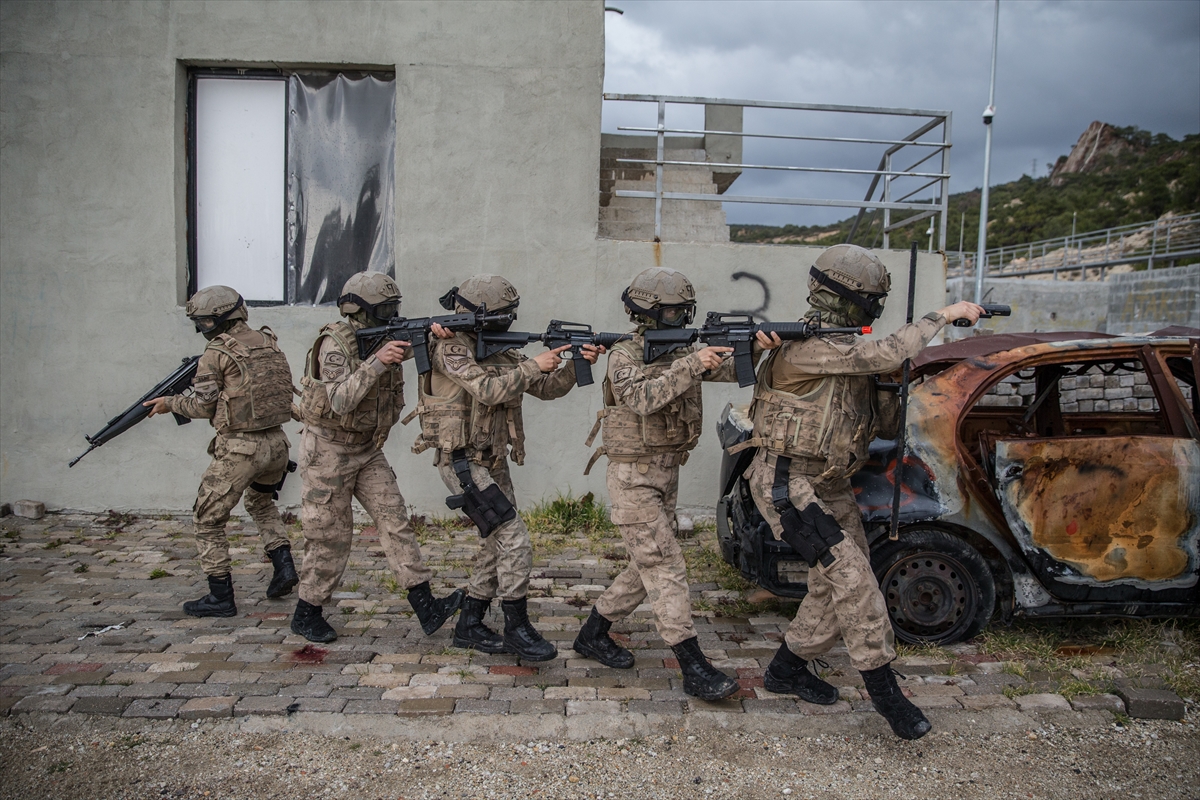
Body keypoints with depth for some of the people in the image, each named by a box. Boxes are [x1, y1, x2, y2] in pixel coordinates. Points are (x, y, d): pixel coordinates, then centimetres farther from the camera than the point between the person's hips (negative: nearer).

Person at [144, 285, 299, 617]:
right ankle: (283, 564, 18)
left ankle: (220, 597, 11)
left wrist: (170, 402, 9)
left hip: (239, 450, -7)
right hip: (276, 443, 7)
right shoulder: (268, 341, 9)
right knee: (261, 503, 32)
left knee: (207, 521, 9)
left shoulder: (216, 353, -11)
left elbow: (203, 406, -8)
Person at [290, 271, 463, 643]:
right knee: (331, 536, 1)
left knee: (394, 519, -2)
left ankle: (426, 608, -3)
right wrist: (377, 362, -37)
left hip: (367, 449, 7)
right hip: (329, 449, -7)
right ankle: (307, 614, 19)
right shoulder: (335, 342, -19)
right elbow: (340, 401, -29)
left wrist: (433, 334, -33)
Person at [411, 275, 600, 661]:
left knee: (498, 544, 11)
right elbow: (486, 390, -26)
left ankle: (469, 626, 24)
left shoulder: (499, 350, 11)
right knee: (515, 539, -13)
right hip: (463, 462, -9)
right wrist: (534, 365, -22)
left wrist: (576, 365, -8)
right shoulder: (451, 347, -12)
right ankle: (516, 628, -1)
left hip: (493, 463, 9)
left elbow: (546, 388, 8)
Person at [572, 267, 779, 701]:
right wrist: (691, 365, -36)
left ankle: (593, 633, 30)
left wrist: (755, 347, -26)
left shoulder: (682, 350, 9)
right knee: (666, 566, -9)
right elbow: (643, 398, -29)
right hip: (633, 477, -8)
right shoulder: (624, 355, -11)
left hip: (666, 473, 8)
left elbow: (729, 367, -6)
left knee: (649, 567, 14)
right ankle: (695, 670, -5)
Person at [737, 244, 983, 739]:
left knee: (836, 584, 10)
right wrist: (943, 316, -14)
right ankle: (884, 690, -5)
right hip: (788, 483, -10)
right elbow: (888, 355, -25)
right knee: (852, 577, -14)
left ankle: (788, 670, 26)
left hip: (829, 486, 10)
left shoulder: (845, 351, 13)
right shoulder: (807, 346, -18)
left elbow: (884, 420, 13)